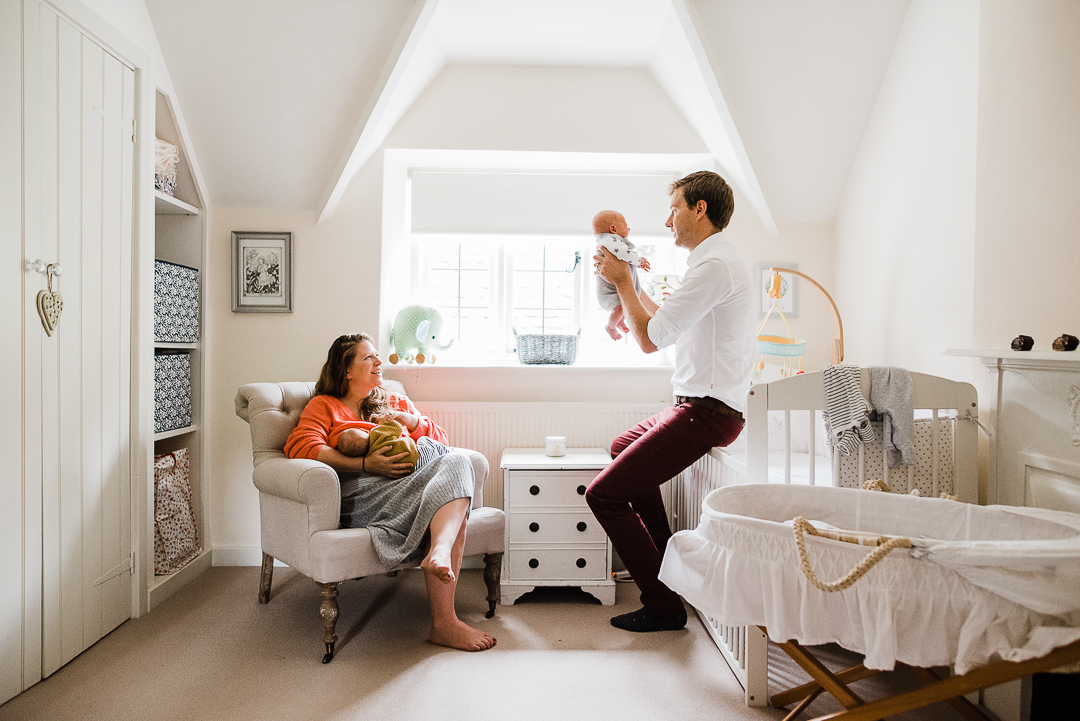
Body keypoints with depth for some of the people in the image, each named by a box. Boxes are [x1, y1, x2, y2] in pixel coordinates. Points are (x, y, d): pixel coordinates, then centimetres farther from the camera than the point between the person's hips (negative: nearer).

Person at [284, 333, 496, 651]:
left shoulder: (397, 402, 34)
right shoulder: (324, 405, 20)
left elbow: (441, 440, 29)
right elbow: (300, 446, -2)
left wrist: (412, 421, 6)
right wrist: (366, 464, -15)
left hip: (412, 481, 5)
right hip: (361, 489, -5)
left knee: (457, 462, -31)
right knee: (453, 497, -32)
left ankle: (439, 552, -54)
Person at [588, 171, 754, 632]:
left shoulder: (713, 265, -18)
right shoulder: (720, 260, 17)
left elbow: (650, 339, -19)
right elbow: (671, 326, 23)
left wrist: (622, 282, -6)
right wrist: (628, 286, 20)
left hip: (704, 412, -11)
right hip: (701, 404, 11)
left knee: (603, 495, -11)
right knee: (624, 446, 30)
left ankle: (663, 606, 2)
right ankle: (663, 559, 35)